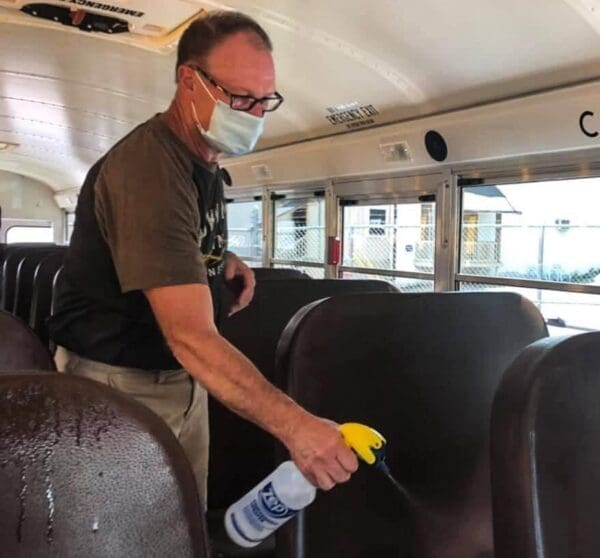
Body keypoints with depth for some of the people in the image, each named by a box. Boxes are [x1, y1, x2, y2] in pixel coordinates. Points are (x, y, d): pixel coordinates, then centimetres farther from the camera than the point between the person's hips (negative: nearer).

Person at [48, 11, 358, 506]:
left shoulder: (205, 159, 4)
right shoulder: (147, 169, -27)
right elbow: (191, 336, -36)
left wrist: (222, 260, 1)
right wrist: (295, 426, -42)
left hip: (181, 376, 8)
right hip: (121, 385, -8)